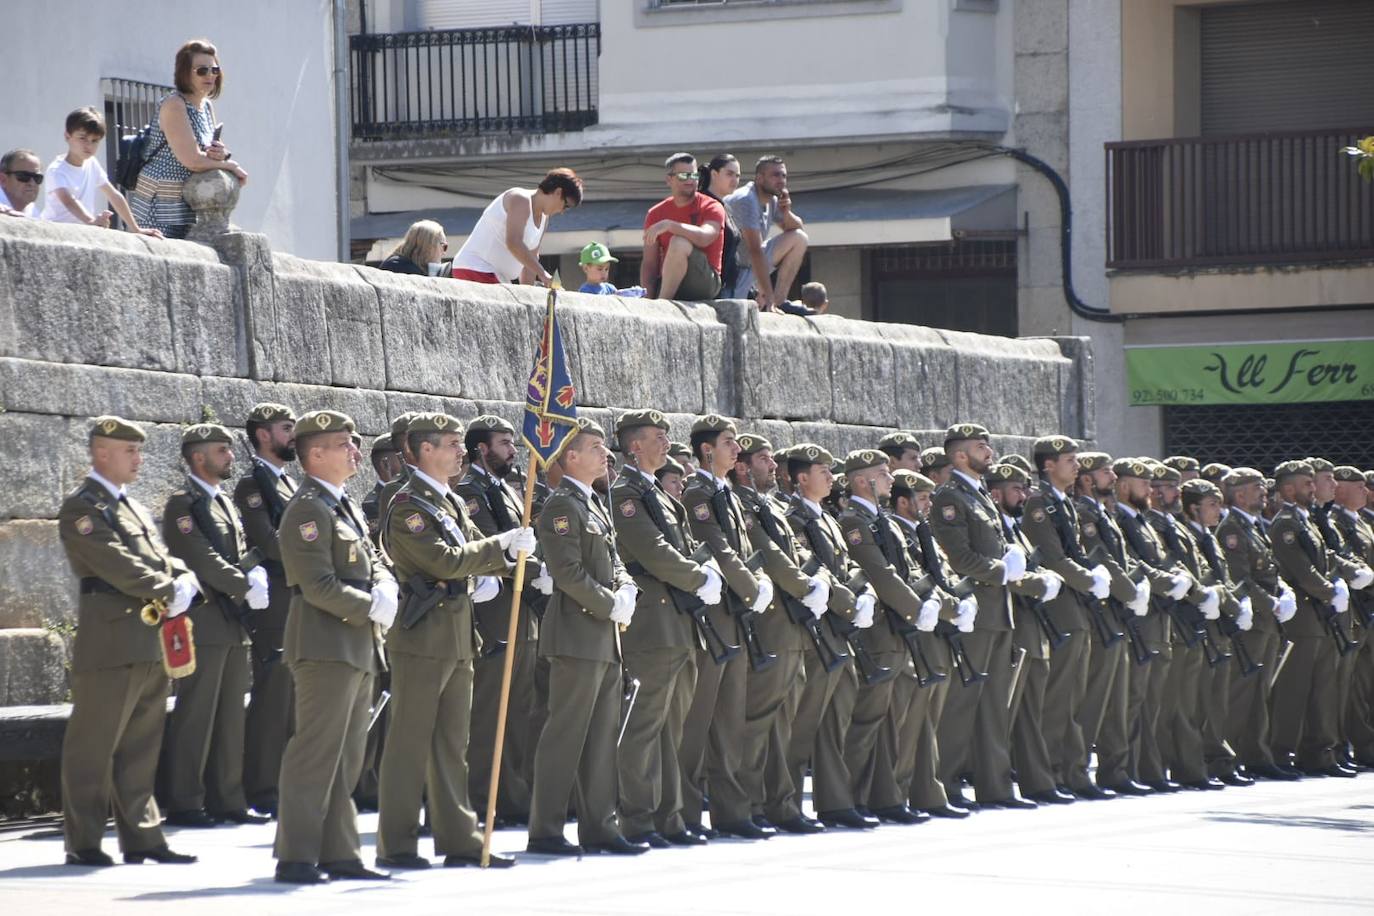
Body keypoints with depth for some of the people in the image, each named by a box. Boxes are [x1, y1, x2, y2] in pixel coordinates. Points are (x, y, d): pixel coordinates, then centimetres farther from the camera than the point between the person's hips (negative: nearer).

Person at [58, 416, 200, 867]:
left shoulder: (131, 507, 22)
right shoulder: (82, 507, -7)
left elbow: (160, 557, 17)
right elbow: (117, 564, -16)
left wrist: (184, 582, -4)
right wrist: (169, 593, -13)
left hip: (150, 644, 9)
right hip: (110, 642, -9)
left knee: (140, 748, 11)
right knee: (93, 746, -4)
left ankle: (141, 835, 15)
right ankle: (82, 842, 0)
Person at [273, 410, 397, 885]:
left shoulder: (346, 507, 19)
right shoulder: (308, 509, -12)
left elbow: (374, 561, 20)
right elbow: (320, 586, -19)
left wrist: (385, 590, -1)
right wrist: (372, 608, -13)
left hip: (357, 648, 10)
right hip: (326, 645, -10)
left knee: (346, 757, 12)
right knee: (315, 751, -10)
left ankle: (338, 853, 17)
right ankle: (296, 857, -9)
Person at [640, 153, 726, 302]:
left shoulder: (712, 208, 0)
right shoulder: (655, 214, 11)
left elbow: (704, 238, -24)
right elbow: (649, 264, 5)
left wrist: (668, 225, -31)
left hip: (705, 282, -3)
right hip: (667, 283, 3)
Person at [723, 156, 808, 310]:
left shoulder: (772, 201, 5)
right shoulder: (746, 200, -22)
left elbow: (797, 228, 14)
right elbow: (756, 251, -29)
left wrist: (786, 212, -10)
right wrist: (769, 298, -34)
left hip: (751, 264, 9)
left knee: (799, 238, -1)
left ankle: (779, 302, -3)